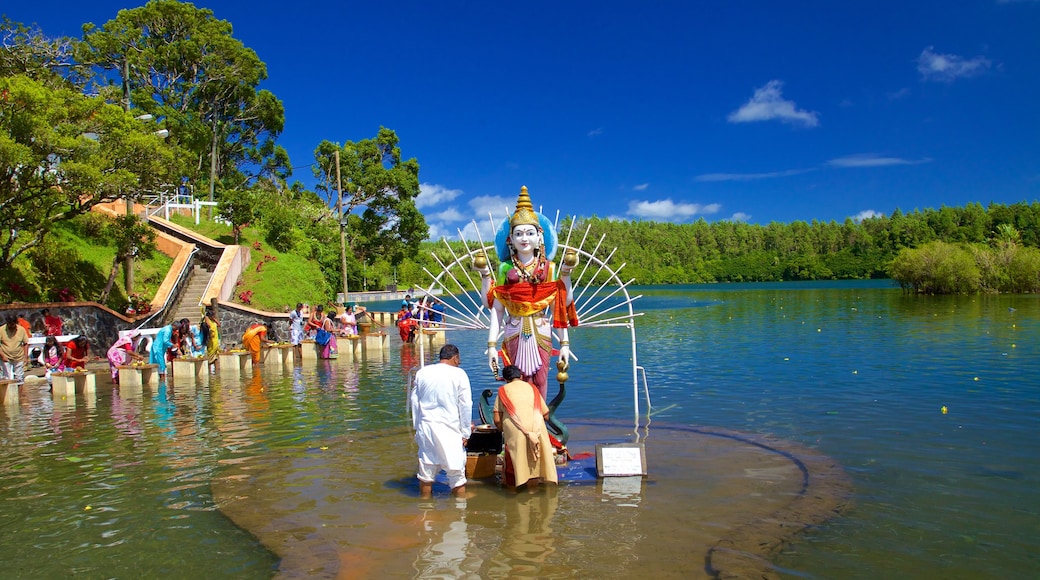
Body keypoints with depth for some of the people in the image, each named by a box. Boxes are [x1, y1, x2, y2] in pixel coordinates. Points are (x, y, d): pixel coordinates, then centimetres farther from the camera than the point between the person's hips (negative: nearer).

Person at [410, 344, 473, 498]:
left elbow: (413, 400, 11)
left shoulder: (422, 372, 5)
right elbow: (466, 405, -6)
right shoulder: (459, 374, -6)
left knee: (426, 471, 14)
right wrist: (465, 433, 0)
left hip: (426, 427, 4)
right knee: (456, 472, 6)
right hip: (450, 428, -4)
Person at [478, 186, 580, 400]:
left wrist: (564, 343, -1)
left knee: (540, 382, 1)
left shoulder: (549, 268, 3)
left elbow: (559, 308, 2)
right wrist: (492, 344, -4)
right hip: (515, 334, 0)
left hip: (541, 333, 0)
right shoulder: (505, 269, 2)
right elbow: (497, 310, 0)